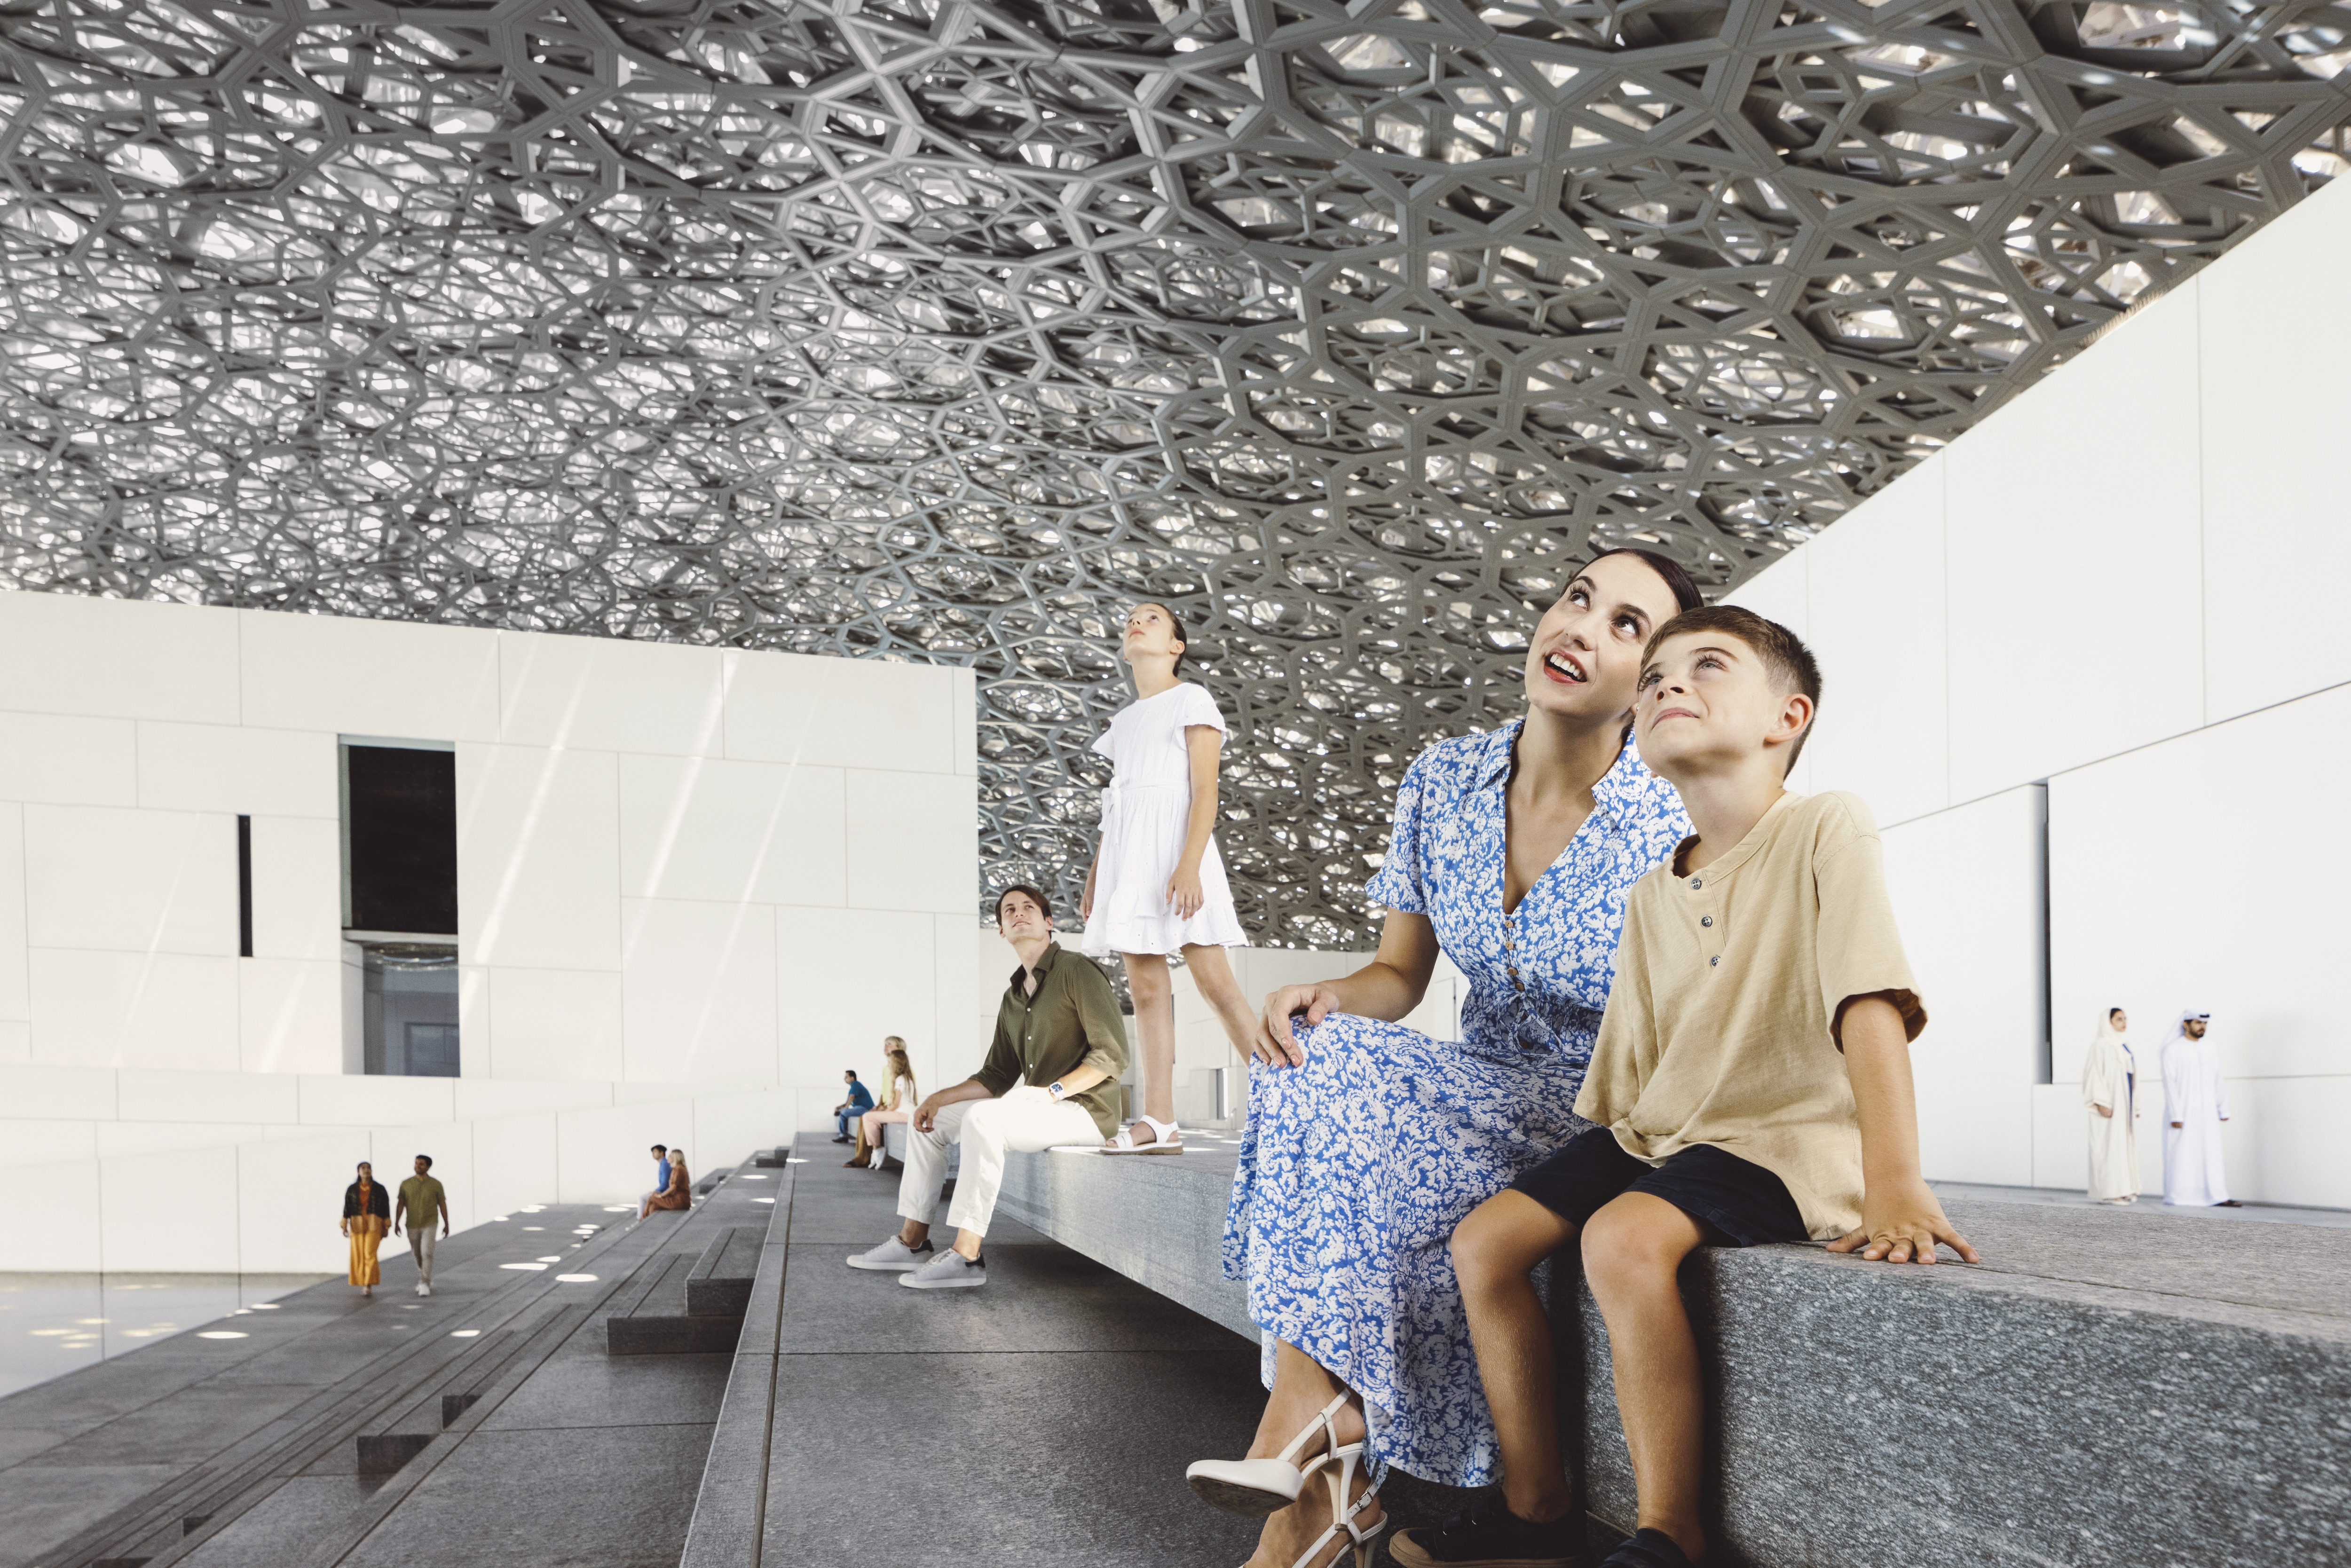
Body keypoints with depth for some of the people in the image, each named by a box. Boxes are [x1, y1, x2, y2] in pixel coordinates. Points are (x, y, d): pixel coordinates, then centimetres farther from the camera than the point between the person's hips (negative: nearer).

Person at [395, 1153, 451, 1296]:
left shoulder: (436, 1185, -6)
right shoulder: (406, 1184, -2)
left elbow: (443, 1204, 0)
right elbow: (400, 1205, 0)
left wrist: (446, 1224, 1)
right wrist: (396, 1223, -9)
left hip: (429, 1225, -3)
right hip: (412, 1226, 3)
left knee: (427, 1253, -16)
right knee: (418, 1255, 14)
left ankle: (425, 1285, -15)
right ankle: (427, 1279, 36)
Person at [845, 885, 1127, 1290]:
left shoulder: (1076, 970, -10)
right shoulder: (1013, 999, 17)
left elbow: (1112, 1054, -17)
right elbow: (996, 1077, 20)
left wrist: (1053, 1091, -24)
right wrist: (941, 1097, 6)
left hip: (1082, 1109, -9)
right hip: (1039, 1109, 9)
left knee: (983, 1117, -32)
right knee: (932, 1120, 7)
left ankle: (966, 1256, -32)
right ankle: (912, 1241, 5)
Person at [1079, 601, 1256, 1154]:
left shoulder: (1191, 700, 4)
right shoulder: (1125, 720, 24)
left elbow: (1205, 791, -7)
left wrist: (1189, 864, -20)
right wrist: (1094, 875, 15)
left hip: (1174, 844, -7)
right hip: (1128, 857, 7)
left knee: (1214, 982, -12)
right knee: (1145, 988, 0)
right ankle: (1159, 1123, -2)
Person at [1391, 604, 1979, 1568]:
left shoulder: (1824, 830, -11)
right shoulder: (1649, 900, 11)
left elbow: (1869, 1002, -23)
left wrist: (1894, 1182, -32)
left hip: (1783, 1134, -8)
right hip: (1658, 1130, 8)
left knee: (1624, 1238, -33)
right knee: (1484, 1242, -4)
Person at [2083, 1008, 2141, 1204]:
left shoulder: (2125, 1045, 16)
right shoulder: (2101, 1045, -10)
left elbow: (2130, 1075, 19)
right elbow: (2095, 1074, -15)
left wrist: (2135, 1105, 14)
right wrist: (2102, 1102, -23)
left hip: (2125, 1102, 9)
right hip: (2110, 1101, -9)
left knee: (2125, 1144, 8)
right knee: (2110, 1145, -9)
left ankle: (2123, 1190, 12)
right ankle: (2109, 1192, -7)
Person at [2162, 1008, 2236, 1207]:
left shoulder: (2212, 1049, 7)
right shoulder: (2173, 1050, -8)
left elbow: (2218, 1082, 11)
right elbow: (2170, 1084, -12)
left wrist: (2224, 1110, 7)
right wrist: (2175, 1115, -17)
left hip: (2207, 1112, 4)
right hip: (2182, 1111, -4)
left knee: (2211, 1154, 0)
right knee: (2180, 1155, 0)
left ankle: (2217, 1197, -1)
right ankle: (2176, 1197, 8)